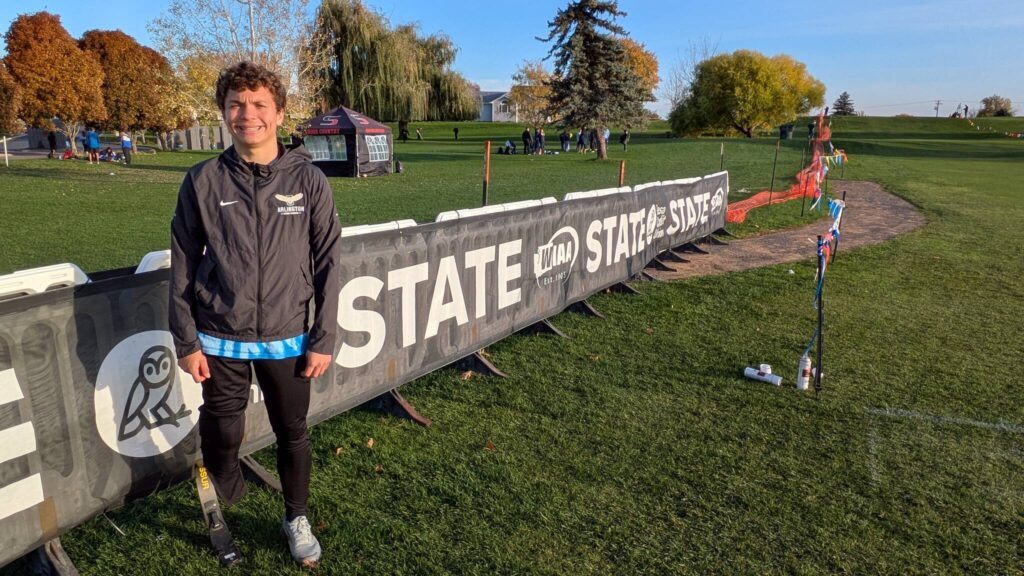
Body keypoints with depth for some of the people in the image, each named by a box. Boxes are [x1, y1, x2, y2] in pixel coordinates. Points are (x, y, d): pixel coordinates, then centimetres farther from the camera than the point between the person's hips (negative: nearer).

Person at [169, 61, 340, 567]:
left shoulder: (309, 181, -5)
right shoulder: (202, 182, -3)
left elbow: (327, 264, -2)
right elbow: (183, 268, 1)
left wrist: (324, 338, -3)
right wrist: (186, 342, 0)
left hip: (287, 340, 0)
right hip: (220, 342, 0)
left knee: (292, 434, 14)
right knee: (222, 435, 12)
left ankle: (296, 519, 37)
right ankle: (222, 509, 42)